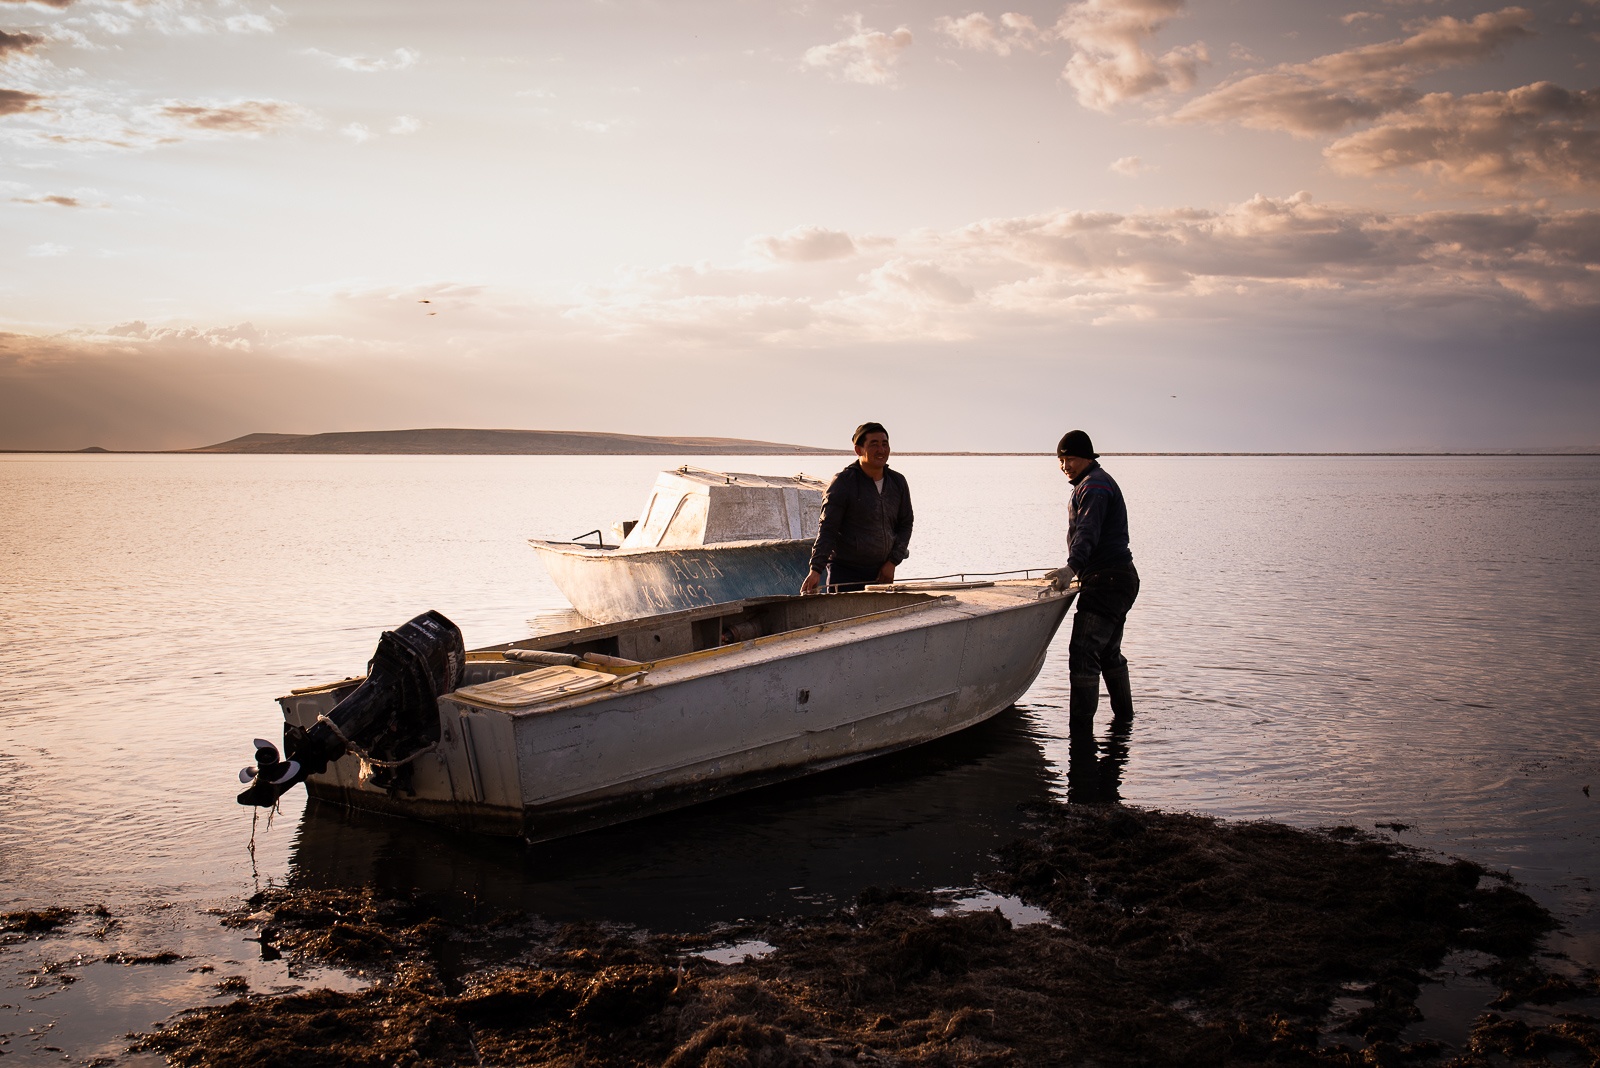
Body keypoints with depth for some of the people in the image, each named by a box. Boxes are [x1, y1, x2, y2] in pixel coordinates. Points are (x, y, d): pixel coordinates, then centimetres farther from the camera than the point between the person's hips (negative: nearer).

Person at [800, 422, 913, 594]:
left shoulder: (898, 482, 8)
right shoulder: (843, 483, -8)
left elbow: (905, 524, 15)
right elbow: (827, 529, -11)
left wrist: (893, 561, 3)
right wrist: (816, 569, -22)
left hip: (882, 573, 5)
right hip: (845, 572, -5)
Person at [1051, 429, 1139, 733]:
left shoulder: (1094, 485, -11)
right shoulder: (1099, 481, 23)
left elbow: (1088, 531, -28)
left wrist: (1072, 567, -41)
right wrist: (1076, 569, 37)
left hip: (1107, 580, -12)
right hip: (1118, 579, 12)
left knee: (1083, 652, -17)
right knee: (1108, 652, 23)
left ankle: (1081, 729, -21)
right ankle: (1123, 716, 37)